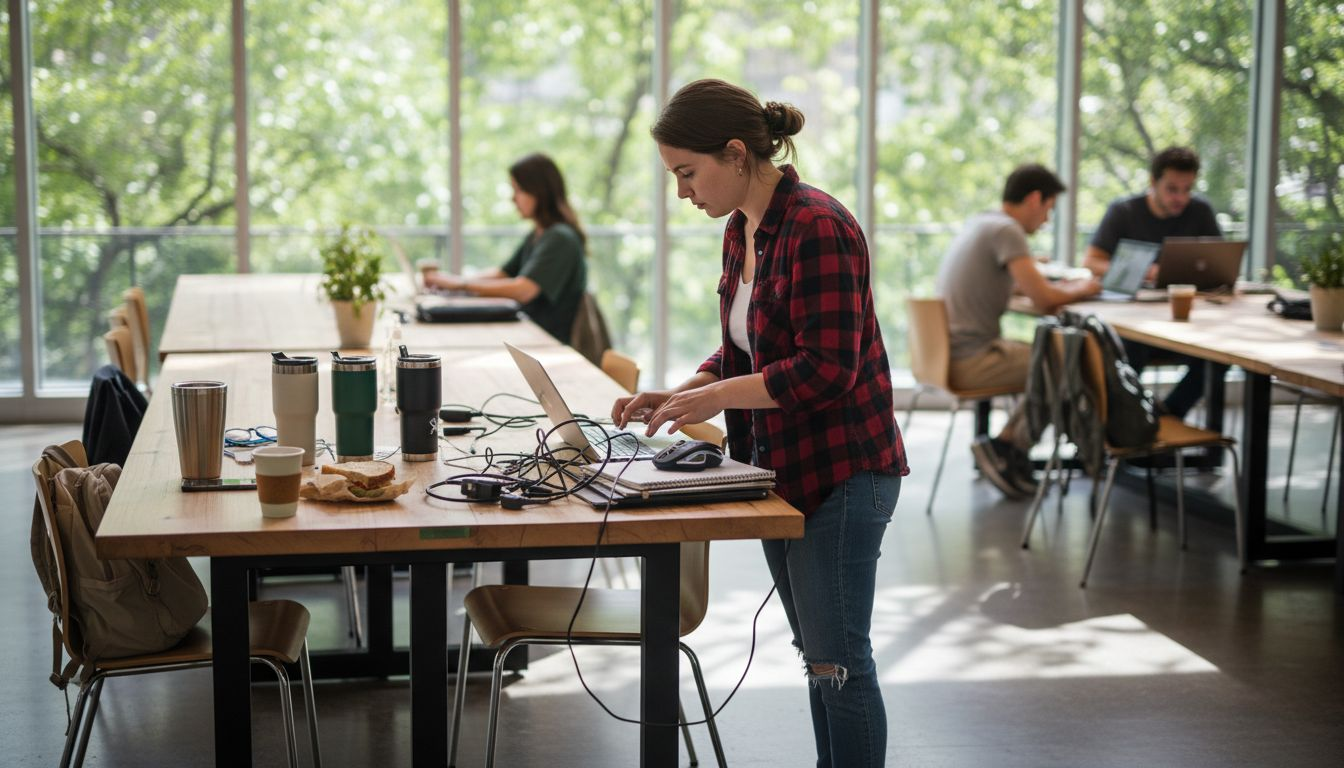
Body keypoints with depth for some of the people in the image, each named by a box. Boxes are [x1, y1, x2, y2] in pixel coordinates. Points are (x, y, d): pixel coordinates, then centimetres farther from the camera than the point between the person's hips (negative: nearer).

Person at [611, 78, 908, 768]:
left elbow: (826, 368, -24)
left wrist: (715, 397, -20)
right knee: (817, 654, 17)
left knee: (838, 660, -3)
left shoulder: (816, 228, -20)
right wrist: (680, 394, 3)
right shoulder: (741, 230, 9)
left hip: (841, 472, -9)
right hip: (786, 468, 9)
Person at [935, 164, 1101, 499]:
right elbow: (1043, 301, -20)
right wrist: (1081, 289, 0)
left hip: (951, 352, 10)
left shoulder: (980, 223, 15)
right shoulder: (1006, 230, -14)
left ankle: (1005, 448, 13)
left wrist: (1064, 286, 15)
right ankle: (1007, 447, 4)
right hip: (972, 361, -10)